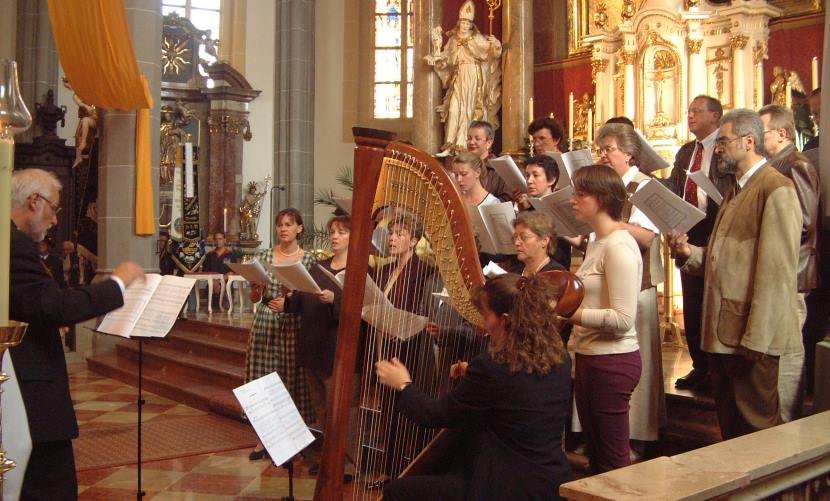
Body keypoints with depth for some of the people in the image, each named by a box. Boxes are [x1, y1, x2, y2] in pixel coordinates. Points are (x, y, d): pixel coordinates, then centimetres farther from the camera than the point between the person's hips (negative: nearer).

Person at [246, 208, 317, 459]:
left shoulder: (309, 260, 1)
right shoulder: (262, 256, 7)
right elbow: (254, 298, 9)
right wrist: (256, 288, -12)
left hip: (294, 326, -2)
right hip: (265, 324, 2)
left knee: (292, 379, 1)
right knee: (263, 379, 5)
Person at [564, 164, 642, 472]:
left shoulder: (619, 246, -17)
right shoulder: (596, 242, 12)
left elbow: (623, 319, -23)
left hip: (611, 361, -9)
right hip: (589, 356, 9)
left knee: (613, 462, 4)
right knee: (594, 455, 20)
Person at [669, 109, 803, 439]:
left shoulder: (776, 189, -12)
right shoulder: (736, 190, 18)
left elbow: (778, 272, -18)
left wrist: (756, 337, -20)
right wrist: (689, 252, 2)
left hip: (752, 332, -9)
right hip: (723, 330, 9)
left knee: (756, 425, 3)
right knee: (729, 424, 17)